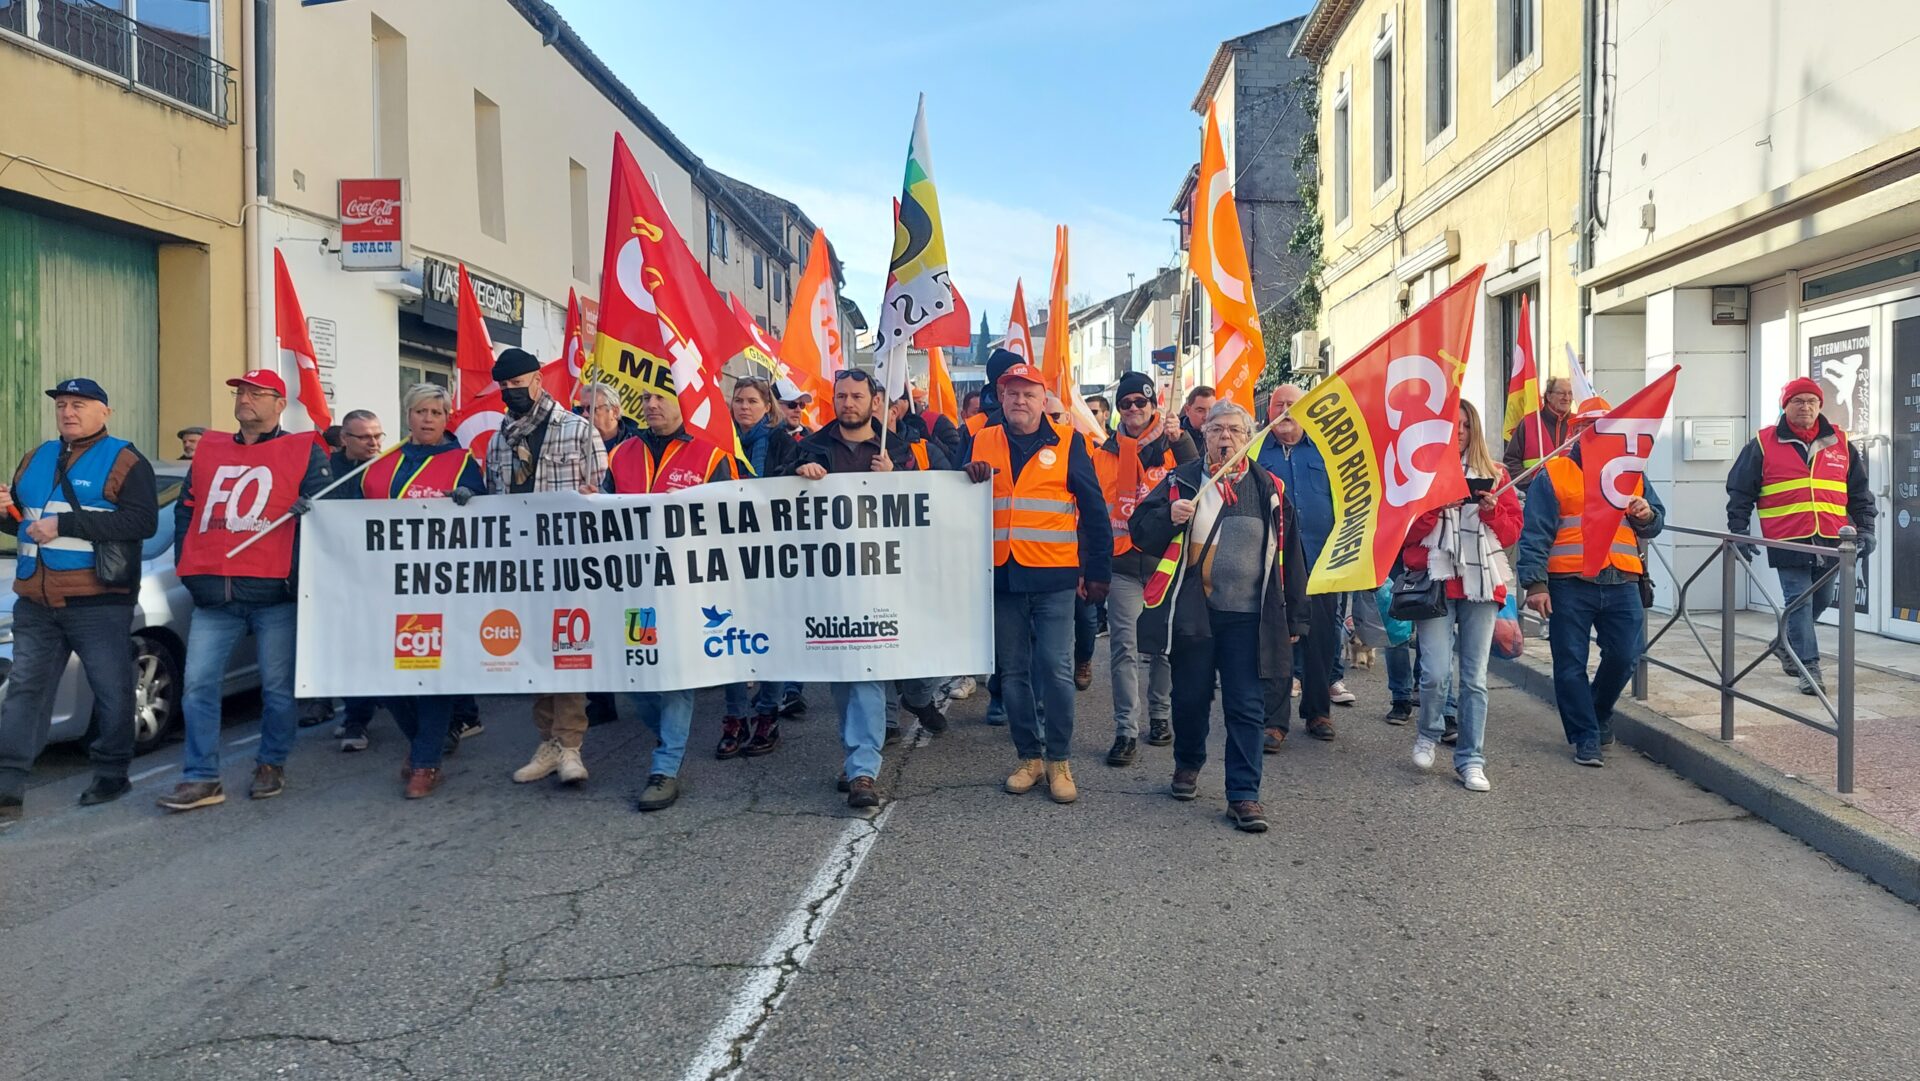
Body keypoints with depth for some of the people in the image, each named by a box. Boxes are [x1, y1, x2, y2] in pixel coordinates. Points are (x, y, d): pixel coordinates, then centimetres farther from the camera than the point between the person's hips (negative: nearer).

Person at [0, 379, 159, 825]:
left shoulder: (124, 462, -4)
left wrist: (65, 524, -20)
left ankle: (111, 773, 15)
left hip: (98, 603, -6)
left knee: (112, 691, 1)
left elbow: (142, 521, -17)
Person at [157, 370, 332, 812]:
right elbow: (185, 510, 22)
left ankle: (271, 766, 19)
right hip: (213, 594, 4)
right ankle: (201, 778, 7)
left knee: (278, 688, 3)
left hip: (275, 593, -4)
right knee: (198, 685, 1)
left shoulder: (305, 452, 4)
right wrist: (186, 565, 11)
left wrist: (300, 570, -11)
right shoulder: (208, 451, 18)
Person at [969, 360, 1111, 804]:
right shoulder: (983, 442, 9)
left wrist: (1097, 571, -3)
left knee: (1055, 670, -4)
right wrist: (968, 475, -10)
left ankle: (1060, 761, 10)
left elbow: (1094, 510, 1)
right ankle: (1030, 758, 21)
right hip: (1003, 578, 3)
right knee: (1013, 672, 9)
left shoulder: (1067, 442, 0)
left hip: (1054, 579, -3)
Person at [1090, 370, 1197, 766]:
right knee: (1124, 648, -3)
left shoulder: (1172, 447, 5)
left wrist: (1180, 439, -23)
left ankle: (1161, 716, 26)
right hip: (1123, 564, 0)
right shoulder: (1105, 453, 8)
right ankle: (1126, 731, 0)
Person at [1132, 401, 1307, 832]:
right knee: (1190, 697, 13)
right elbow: (1141, 530, 2)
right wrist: (1169, 516, -19)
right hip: (1192, 613, 0)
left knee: (1247, 708, 0)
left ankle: (1244, 795, 6)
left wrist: (1295, 617, 8)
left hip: (1248, 618, 0)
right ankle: (1187, 764, 37)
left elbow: (1290, 555, 9)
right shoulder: (1181, 481, 4)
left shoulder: (1269, 489, 6)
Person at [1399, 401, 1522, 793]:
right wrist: (1435, 506, -17)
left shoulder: (1494, 476, 12)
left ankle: (1470, 760, 14)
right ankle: (1428, 735, 20)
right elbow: (1404, 531, -3)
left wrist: (1492, 510, -8)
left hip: (1481, 584, 3)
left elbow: (1513, 530, 11)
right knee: (1436, 674, -9)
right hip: (1435, 582, -2)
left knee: (1475, 679, 4)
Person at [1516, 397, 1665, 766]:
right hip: (1569, 586, -3)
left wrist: (1646, 515, -2)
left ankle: (1599, 712, 30)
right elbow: (1534, 533, -4)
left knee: (1624, 657, 2)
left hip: (1621, 584, 4)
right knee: (1571, 664, 0)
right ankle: (1586, 737, 13)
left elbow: (1655, 523, 23)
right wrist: (1535, 583, -12)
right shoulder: (1552, 475, 2)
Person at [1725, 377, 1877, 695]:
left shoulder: (1840, 444, 10)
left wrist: (1864, 528, 7)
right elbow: (1740, 492, 3)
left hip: (1830, 541, 4)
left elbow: (1860, 492, 16)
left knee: (1821, 600, 14)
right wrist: (1739, 531, -2)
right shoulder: (1763, 444, 0)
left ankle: (1787, 644, 36)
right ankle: (1809, 667, -2)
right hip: (1788, 543, -4)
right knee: (1799, 601, -6)